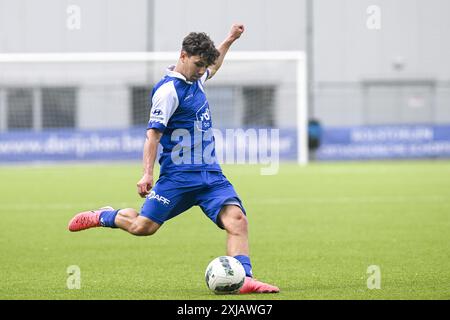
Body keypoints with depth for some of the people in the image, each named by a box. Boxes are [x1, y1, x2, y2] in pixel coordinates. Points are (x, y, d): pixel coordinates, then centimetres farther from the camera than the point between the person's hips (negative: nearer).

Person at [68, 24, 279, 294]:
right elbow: (154, 133, -16)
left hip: (211, 175, 7)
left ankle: (244, 279, -24)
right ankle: (103, 216, 24)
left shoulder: (195, 79, 14)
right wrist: (148, 173, -23)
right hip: (178, 176, -7)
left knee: (237, 219, -16)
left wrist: (229, 41, 39)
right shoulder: (169, 90, -12)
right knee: (142, 227, -6)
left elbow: (212, 68, 41)